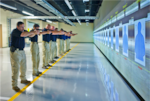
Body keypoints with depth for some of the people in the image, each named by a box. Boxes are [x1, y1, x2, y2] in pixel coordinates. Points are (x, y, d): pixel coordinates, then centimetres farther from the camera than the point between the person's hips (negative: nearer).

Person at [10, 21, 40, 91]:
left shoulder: (23, 31, 10)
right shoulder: (15, 31, -14)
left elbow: (30, 35, 8)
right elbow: (23, 34, -32)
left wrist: (35, 32, -12)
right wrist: (33, 32, -30)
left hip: (22, 51, 8)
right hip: (15, 52, -8)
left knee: (23, 67, 18)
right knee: (16, 69, -6)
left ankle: (23, 79, 37)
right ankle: (14, 85, 3)